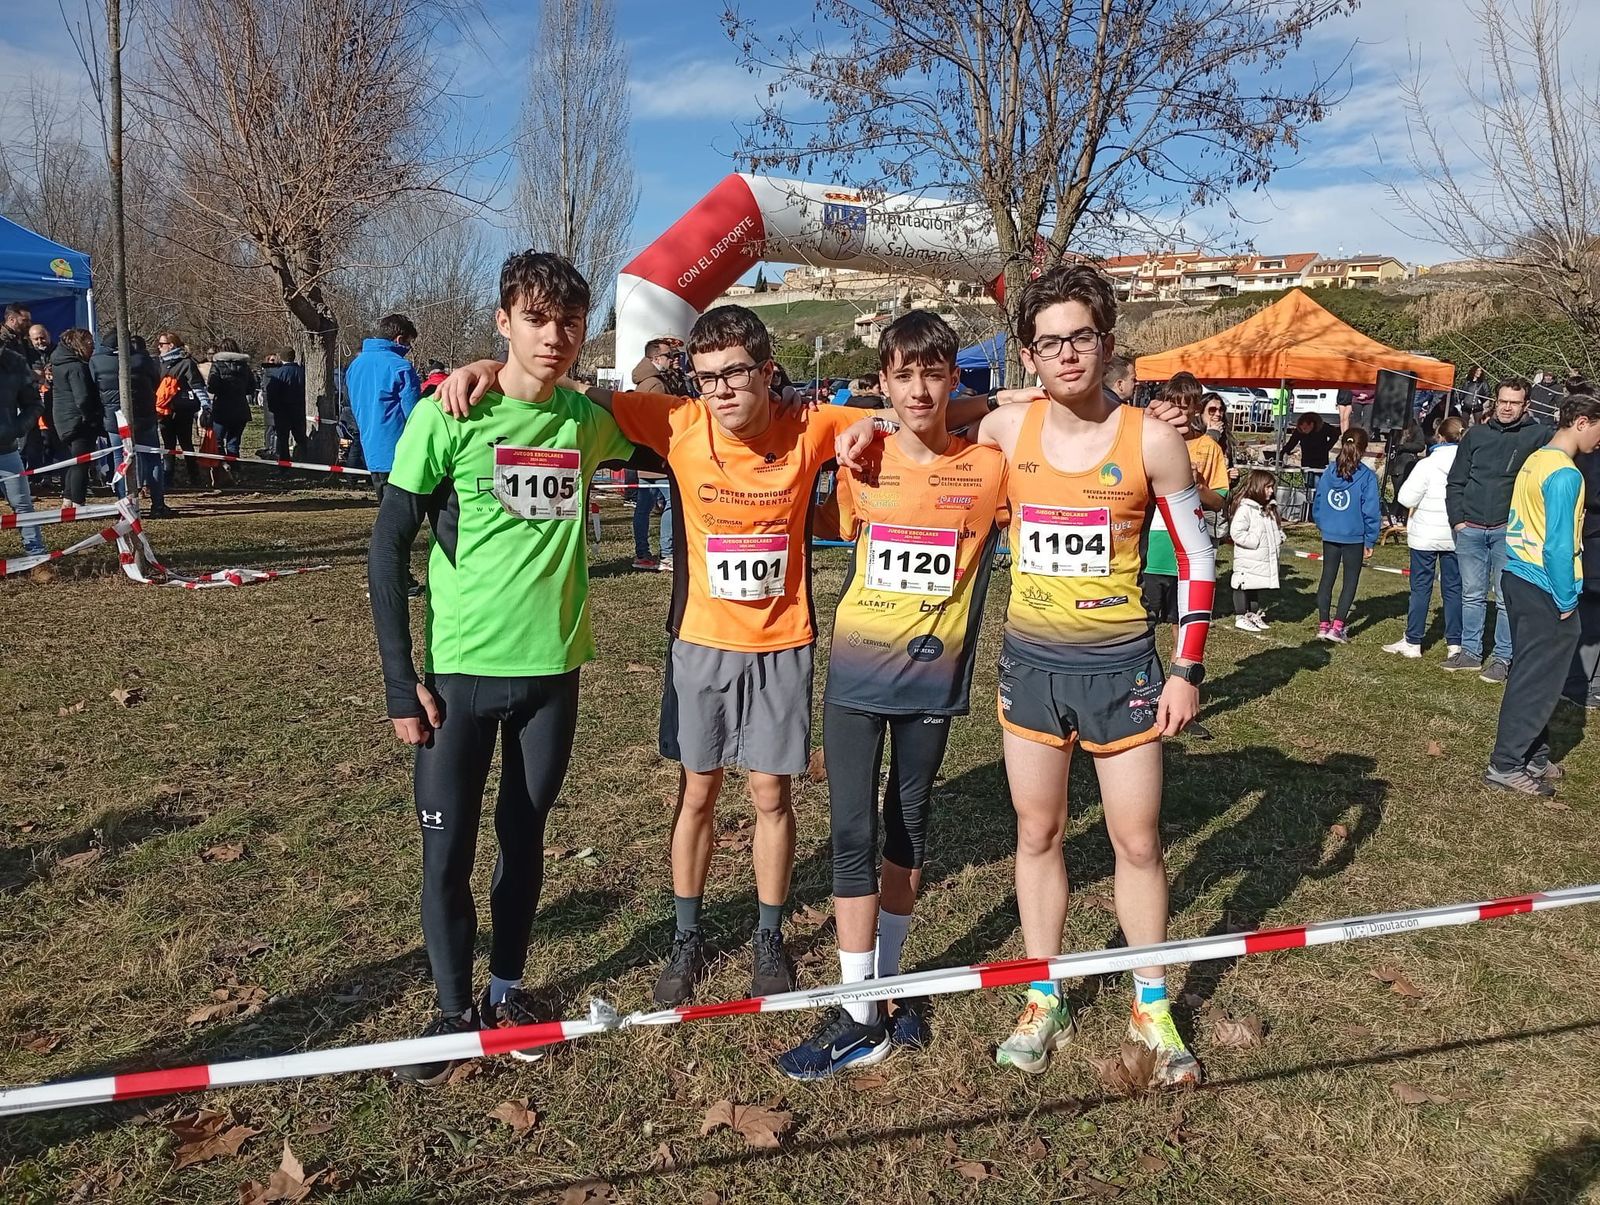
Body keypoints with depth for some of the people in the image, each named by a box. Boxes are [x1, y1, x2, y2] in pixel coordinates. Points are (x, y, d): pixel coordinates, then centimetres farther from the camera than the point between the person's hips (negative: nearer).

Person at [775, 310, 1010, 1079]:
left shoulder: (990, 468, -4)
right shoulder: (862, 465, 1)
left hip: (931, 678, 0)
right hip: (855, 675, 0)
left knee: (909, 826, 13)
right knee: (855, 833, -2)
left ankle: (888, 979, 32)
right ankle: (859, 1015, 8)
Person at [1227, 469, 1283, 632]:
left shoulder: (1271, 508, 11)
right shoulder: (1245, 508, -18)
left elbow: (1277, 529, 25)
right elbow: (1236, 533, -24)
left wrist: (1279, 542, 7)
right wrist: (1256, 541, -20)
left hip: (1265, 560, 8)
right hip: (1248, 561, -8)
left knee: (1256, 587, 19)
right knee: (1244, 587, 2)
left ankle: (1254, 614, 30)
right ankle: (1240, 618, 10)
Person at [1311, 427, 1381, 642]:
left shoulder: (1329, 472, -2)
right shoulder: (1367, 477, -13)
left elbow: (1317, 503, 5)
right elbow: (1371, 511, -12)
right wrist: (1370, 541, -5)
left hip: (1329, 535, 4)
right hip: (1354, 537, -4)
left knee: (1327, 577, 13)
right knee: (1351, 580, 7)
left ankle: (1323, 624, 14)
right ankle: (1337, 626, 1)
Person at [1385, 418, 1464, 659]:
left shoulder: (1427, 465, -14)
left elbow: (1406, 498, -13)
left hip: (1426, 535, -3)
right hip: (1456, 537, 3)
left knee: (1421, 587, 5)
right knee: (1453, 588, 10)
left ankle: (1412, 641, 9)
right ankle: (1455, 643, 13)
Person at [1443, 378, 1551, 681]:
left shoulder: (1539, 435, -2)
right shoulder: (1476, 434, 8)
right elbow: (1456, 481, 11)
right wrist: (1457, 519, 2)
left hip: (1509, 531, -3)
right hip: (1470, 530, 3)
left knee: (1507, 598, 1)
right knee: (1472, 595, 12)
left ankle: (1503, 658, 10)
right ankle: (1470, 652, 21)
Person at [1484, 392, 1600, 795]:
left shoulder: (1535, 460, 10)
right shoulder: (1565, 474, -17)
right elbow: (1558, 544, -20)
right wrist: (1566, 601, -13)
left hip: (1519, 578, 9)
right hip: (1544, 588, -9)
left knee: (1531, 674, 15)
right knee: (1538, 681, -1)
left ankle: (1534, 757, 24)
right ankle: (1506, 765, 3)